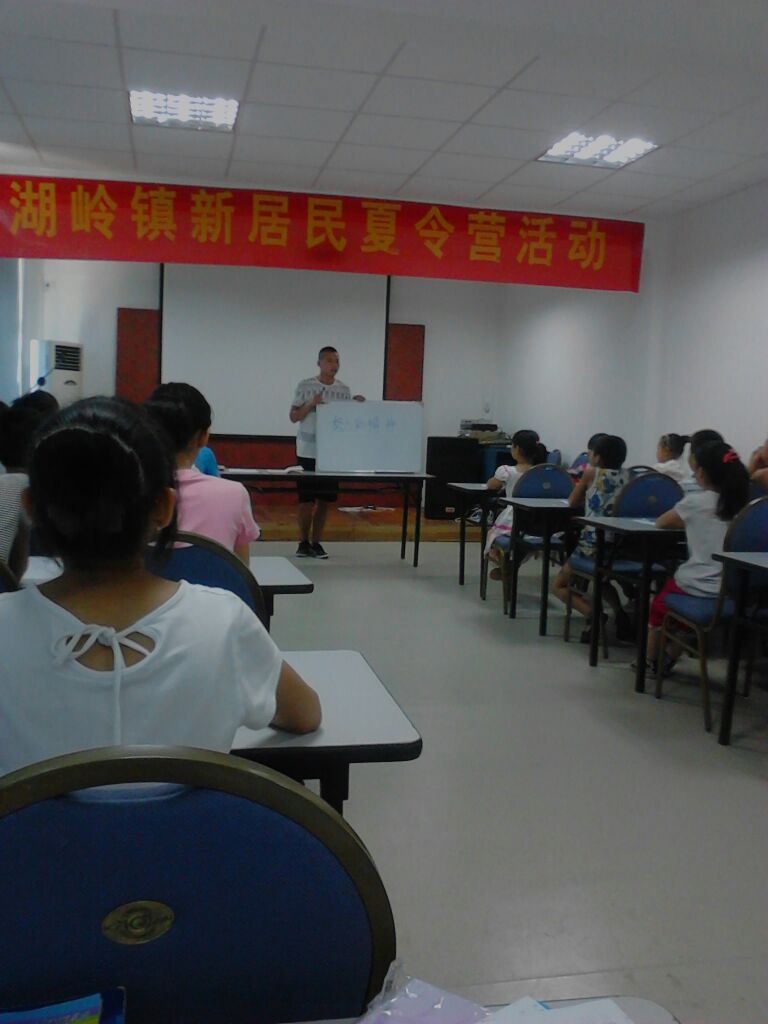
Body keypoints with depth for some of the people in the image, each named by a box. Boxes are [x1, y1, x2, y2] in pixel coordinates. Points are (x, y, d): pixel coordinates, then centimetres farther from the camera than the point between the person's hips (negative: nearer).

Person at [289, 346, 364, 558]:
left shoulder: (344, 390, 6)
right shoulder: (305, 386, -2)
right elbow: (293, 417, 0)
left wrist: (356, 406, -8)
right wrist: (310, 405, -15)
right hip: (308, 452, -3)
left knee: (324, 500, 6)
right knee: (306, 499, -1)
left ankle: (316, 542, 16)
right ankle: (303, 542, 11)